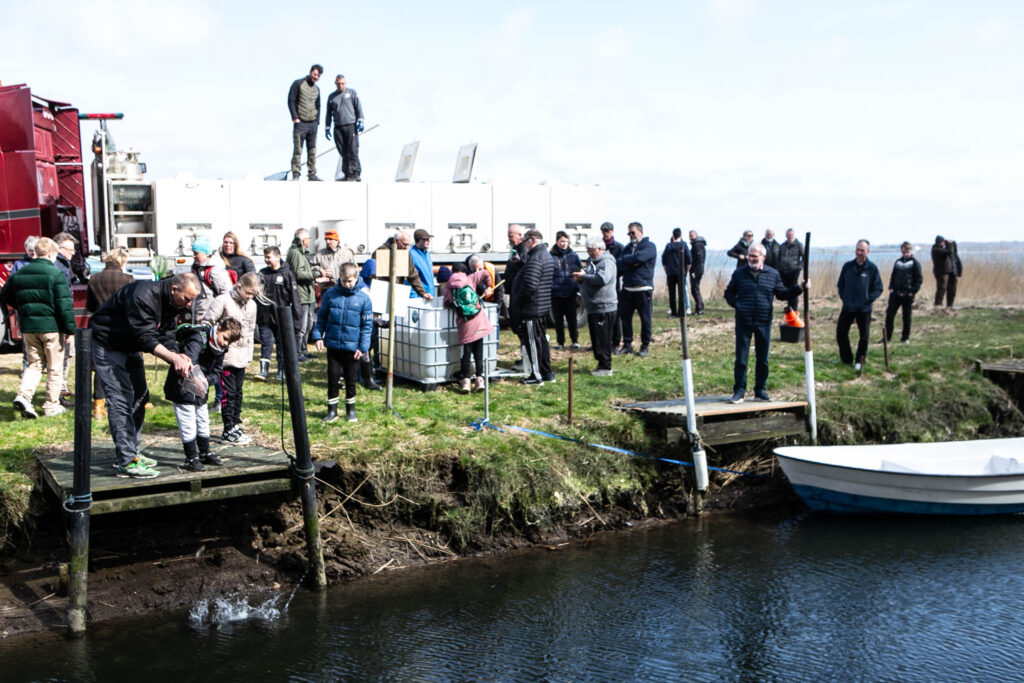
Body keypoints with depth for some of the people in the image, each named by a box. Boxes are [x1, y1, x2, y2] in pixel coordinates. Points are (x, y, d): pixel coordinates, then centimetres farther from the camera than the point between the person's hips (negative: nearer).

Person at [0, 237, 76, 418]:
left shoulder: (19, 274, 6)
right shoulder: (56, 274, -12)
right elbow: (64, 305, -15)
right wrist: (70, 329, -9)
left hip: (28, 327, 5)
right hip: (51, 326, -5)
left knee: (34, 364, 15)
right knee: (54, 368, 7)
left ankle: (23, 396, -7)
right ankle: (51, 406, 11)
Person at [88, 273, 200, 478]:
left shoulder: (174, 303, -5)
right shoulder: (143, 295, -33)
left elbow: (166, 336, -6)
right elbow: (146, 338, -34)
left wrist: (178, 357, -24)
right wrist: (174, 358, -41)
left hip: (130, 346, 9)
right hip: (107, 343, -9)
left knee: (139, 396, 10)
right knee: (120, 399, -14)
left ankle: (131, 452, 19)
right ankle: (126, 462, -15)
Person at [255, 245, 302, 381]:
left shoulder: (287, 274, -4)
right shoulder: (262, 273, 6)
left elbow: (294, 297, -5)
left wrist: (296, 318, -8)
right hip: (265, 317, 3)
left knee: (282, 344, 7)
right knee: (266, 344, 2)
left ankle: (282, 370, 18)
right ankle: (264, 370, 4)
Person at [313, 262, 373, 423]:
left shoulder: (363, 298, -4)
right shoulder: (330, 294, -1)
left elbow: (367, 325, -1)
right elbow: (321, 317, 8)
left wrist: (363, 347, -6)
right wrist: (318, 336, -2)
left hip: (352, 347, -1)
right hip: (333, 344, 1)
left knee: (350, 379, 11)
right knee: (333, 377, 4)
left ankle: (351, 409, 26)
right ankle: (332, 410, 15)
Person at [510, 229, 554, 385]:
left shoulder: (535, 259, -20)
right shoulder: (546, 256, 13)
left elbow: (529, 286, -27)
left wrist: (515, 302, -15)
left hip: (531, 309, -10)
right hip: (543, 308, 10)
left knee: (532, 341, -3)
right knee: (541, 339, 17)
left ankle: (536, 376, 2)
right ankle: (547, 373, 25)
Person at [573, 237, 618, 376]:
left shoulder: (606, 262, -13)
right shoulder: (592, 261, 18)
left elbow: (602, 278, -29)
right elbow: (589, 280, 29)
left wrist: (584, 276, -20)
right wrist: (580, 279, 5)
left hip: (604, 308, -10)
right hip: (593, 308, 10)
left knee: (603, 339, -6)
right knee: (596, 339, 14)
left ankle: (606, 367, 1)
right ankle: (601, 364, 22)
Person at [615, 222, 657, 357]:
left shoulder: (649, 246, -1)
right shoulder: (627, 248, 17)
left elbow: (639, 257, -20)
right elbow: (618, 265, 4)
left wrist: (624, 259, -4)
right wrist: (632, 263, -13)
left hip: (643, 289, -5)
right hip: (627, 289, 5)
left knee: (645, 319, 1)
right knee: (625, 317, 4)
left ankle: (645, 345, 11)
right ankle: (627, 344, 14)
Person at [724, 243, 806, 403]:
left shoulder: (773, 274, 6)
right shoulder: (739, 273, 3)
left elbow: (782, 293, 14)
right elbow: (729, 293, 11)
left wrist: (799, 288, 1)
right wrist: (736, 305, -6)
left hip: (764, 323, 1)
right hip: (743, 323, -1)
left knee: (763, 359, 7)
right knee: (741, 359, -1)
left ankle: (760, 391, 18)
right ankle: (739, 391, 7)